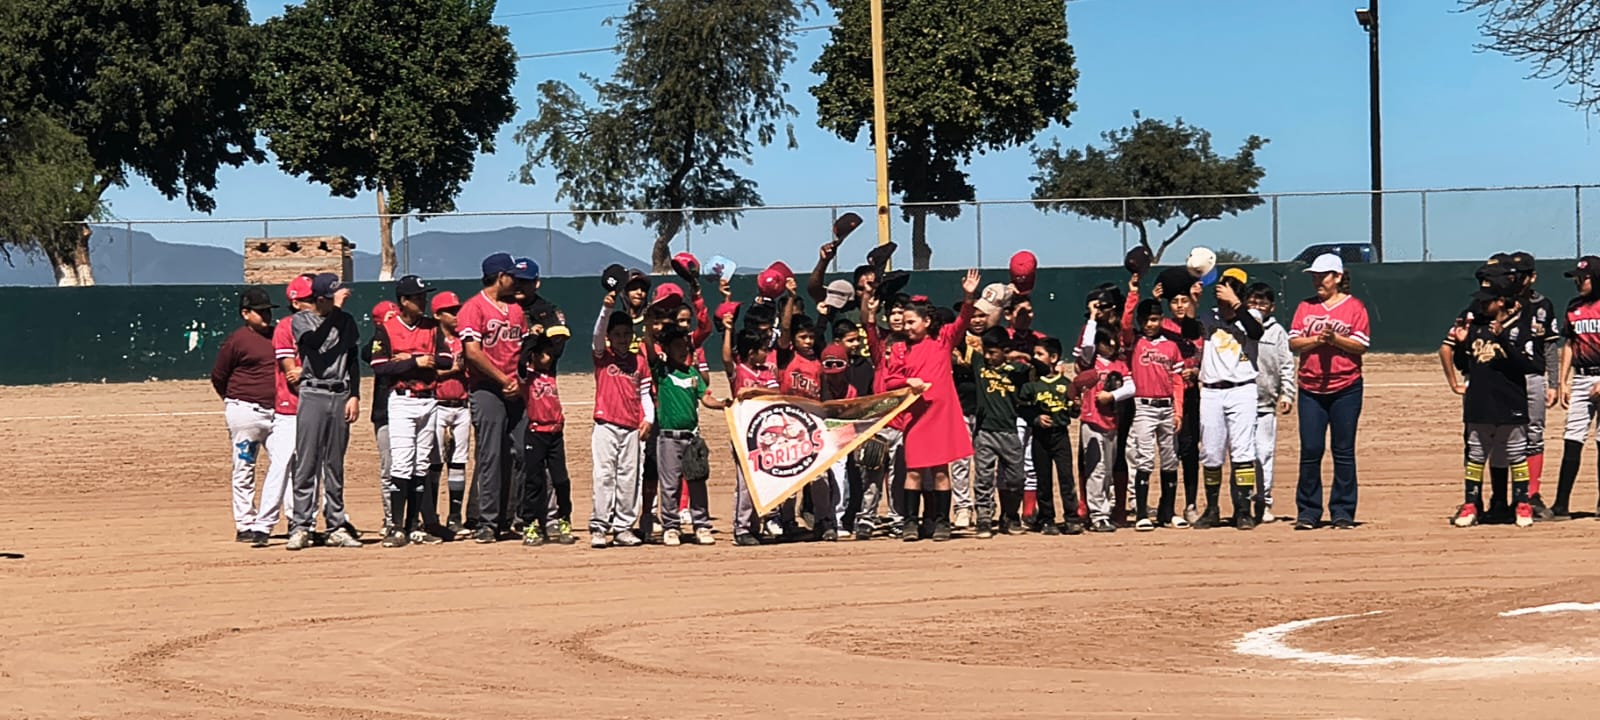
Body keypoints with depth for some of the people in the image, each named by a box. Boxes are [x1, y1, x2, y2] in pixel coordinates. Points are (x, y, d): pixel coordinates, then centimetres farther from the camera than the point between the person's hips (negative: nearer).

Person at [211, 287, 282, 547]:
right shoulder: (237, 340, -5)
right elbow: (218, 376, 2)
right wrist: (235, 403, 7)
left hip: (276, 412, 5)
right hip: (245, 412, -5)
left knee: (284, 462, -8)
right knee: (244, 470, 2)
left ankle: (263, 525, -7)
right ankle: (244, 525, 12)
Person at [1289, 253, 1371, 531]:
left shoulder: (1354, 307, 3)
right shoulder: (1305, 307, 12)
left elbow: (1362, 345, -4)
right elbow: (1293, 343, 5)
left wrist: (1335, 338, -18)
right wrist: (1316, 339, -12)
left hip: (1346, 389, -2)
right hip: (1311, 390, 2)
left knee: (1344, 451, 0)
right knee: (1310, 450, -1)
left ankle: (1343, 512, 5)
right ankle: (1307, 512, 4)